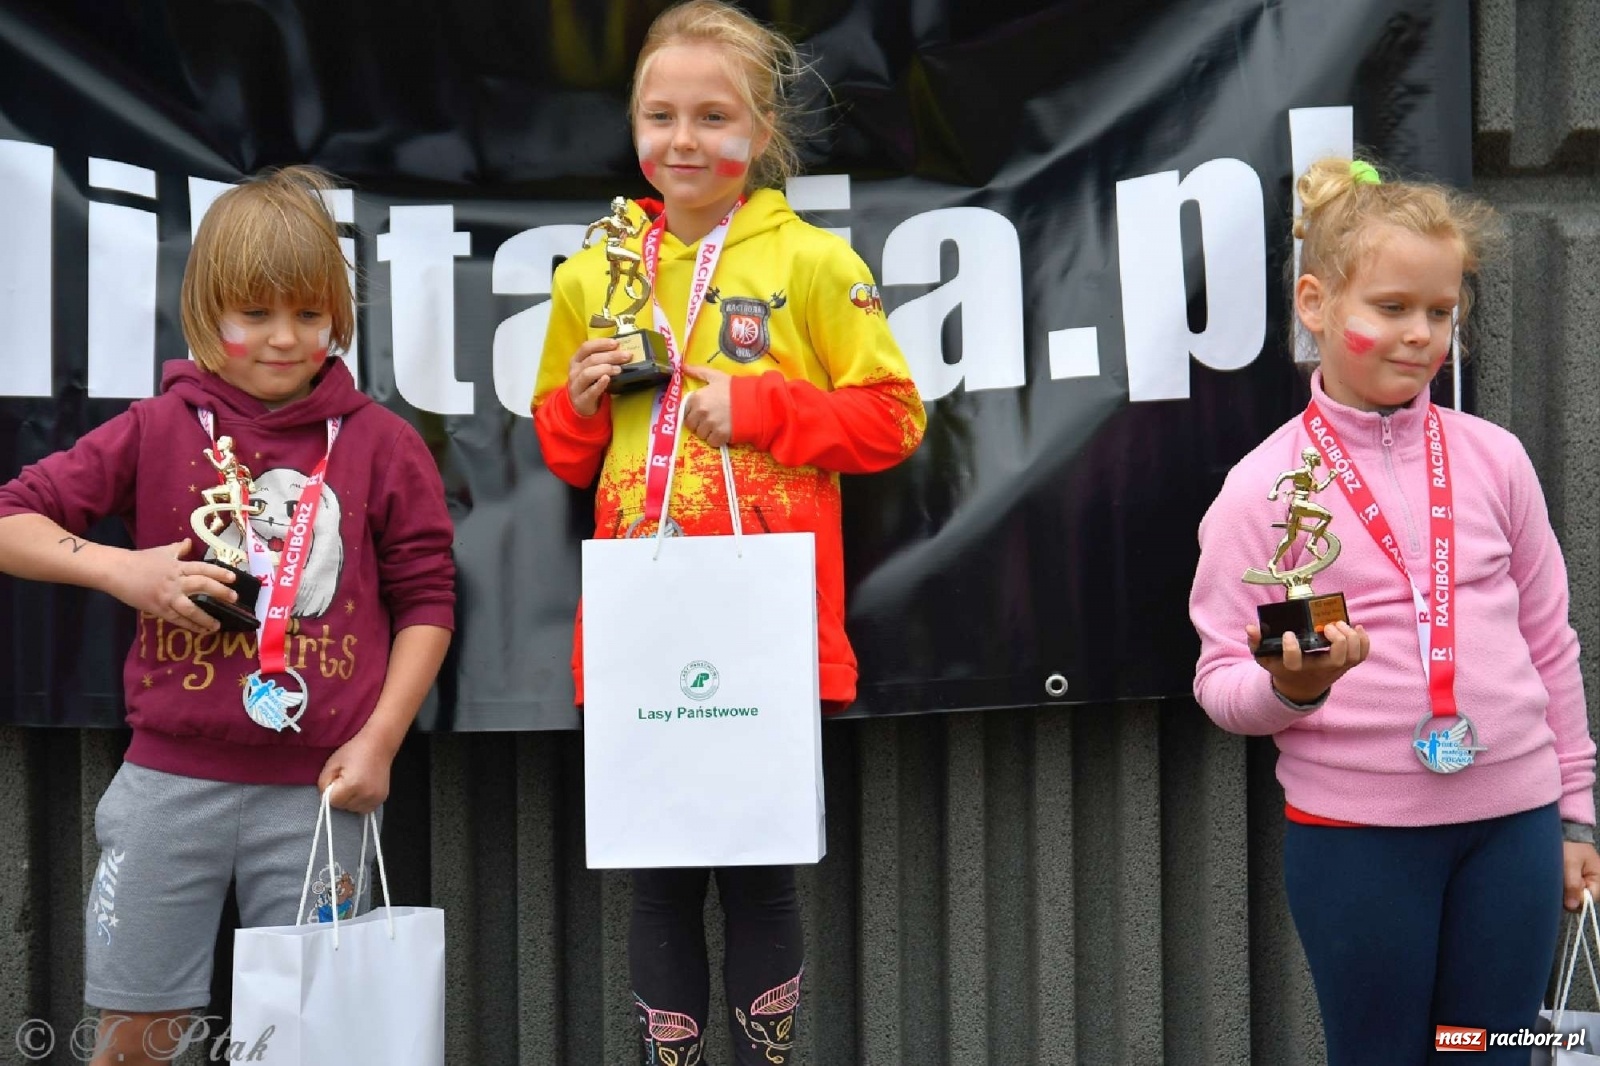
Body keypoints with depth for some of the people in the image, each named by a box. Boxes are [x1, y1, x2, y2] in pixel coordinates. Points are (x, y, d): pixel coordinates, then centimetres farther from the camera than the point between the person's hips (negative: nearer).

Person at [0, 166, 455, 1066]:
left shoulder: (384, 445, -2)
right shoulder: (159, 429, 1)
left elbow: (426, 600, 2)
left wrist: (378, 742, -4)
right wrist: (121, 569, -11)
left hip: (316, 788, -1)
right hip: (173, 778, 1)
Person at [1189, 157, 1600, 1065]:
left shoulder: (1494, 458, 3)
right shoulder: (1263, 486, -5)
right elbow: (1221, 684, -3)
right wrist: (1289, 685, -24)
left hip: (1513, 820, 3)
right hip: (1355, 832, -2)